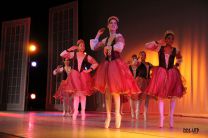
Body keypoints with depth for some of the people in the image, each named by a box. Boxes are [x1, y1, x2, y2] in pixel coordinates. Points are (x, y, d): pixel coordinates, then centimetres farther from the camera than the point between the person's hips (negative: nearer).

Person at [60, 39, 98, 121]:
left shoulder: (87, 57, 4)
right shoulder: (73, 54, 4)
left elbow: (96, 63, 11)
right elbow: (62, 55, -2)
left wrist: (90, 69, -2)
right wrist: (69, 49, -11)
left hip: (83, 76, 0)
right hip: (74, 75, 0)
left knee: (83, 94, 1)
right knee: (76, 94, 1)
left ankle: (83, 111, 6)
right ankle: (75, 111, 5)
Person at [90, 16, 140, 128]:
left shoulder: (119, 36, -1)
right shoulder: (105, 40, 15)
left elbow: (120, 47, -22)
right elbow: (93, 47, 20)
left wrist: (108, 47, -8)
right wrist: (98, 35, 21)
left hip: (116, 65, -5)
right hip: (106, 66, 6)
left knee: (115, 92, -6)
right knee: (107, 92, 4)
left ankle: (117, 114, 8)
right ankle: (108, 116, 11)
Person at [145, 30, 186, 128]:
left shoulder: (176, 50, 5)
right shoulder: (159, 48, 0)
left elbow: (180, 58, 25)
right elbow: (147, 46, -7)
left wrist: (177, 65, 8)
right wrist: (158, 42, -10)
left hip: (172, 74, 2)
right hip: (161, 73, -2)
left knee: (173, 96, 0)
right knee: (160, 96, 0)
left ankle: (171, 118, 8)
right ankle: (161, 118, 6)